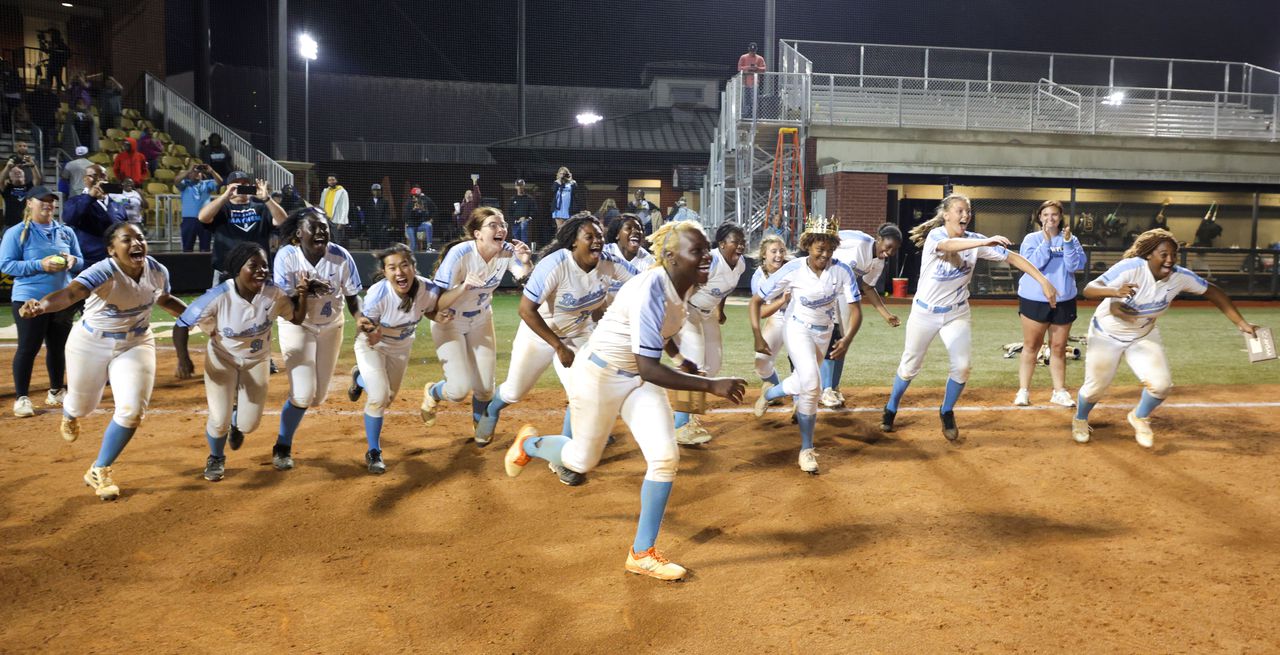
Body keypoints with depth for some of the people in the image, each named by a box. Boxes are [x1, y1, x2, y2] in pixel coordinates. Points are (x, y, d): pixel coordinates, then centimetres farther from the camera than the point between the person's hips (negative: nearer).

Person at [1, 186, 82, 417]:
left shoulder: (66, 232, 10)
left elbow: (81, 261, 15)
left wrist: (72, 261, -10)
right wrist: (40, 265, -21)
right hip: (29, 299, -5)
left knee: (58, 346, 13)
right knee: (28, 348, -2)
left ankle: (56, 391, 28)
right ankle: (22, 398, 8)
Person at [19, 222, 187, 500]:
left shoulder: (158, 271, -14)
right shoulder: (103, 273, -31)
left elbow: (165, 300, 9)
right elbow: (71, 292, -51)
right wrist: (41, 305, -70)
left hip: (136, 344, 3)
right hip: (91, 345, -3)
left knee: (132, 410, -10)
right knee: (82, 405, 18)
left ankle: (99, 472, 12)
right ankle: (69, 415, 61)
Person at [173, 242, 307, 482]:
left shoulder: (274, 295, -21)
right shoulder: (218, 297, -29)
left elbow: (297, 319, -5)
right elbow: (182, 324, -20)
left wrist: (301, 296, -23)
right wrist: (183, 359, -32)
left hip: (256, 360, 2)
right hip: (222, 359, -2)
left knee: (249, 424, 2)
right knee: (220, 420, -8)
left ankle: (236, 424, 44)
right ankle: (216, 458, 29)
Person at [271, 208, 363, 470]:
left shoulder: (341, 257, -19)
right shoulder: (286, 256, -22)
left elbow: (352, 297, -9)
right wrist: (304, 289, -43)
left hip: (331, 327, 2)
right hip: (297, 326, -2)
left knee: (318, 397, 7)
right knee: (303, 394, -11)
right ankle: (282, 447, 14)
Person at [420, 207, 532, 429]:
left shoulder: (507, 252, -17)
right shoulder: (459, 254, -30)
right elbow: (437, 304, -31)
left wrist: (525, 262, -40)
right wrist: (463, 287, -48)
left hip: (481, 321, 4)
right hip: (449, 322, -4)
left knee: (485, 387, 5)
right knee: (460, 389, -11)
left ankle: (480, 423, 39)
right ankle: (432, 393, 26)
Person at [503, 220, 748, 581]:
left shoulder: (685, 285, -6)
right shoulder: (651, 292, -33)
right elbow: (649, 369, -37)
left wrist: (680, 360, 19)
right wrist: (711, 385, -40)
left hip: (639, 380, 7)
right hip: (599, 375, -7)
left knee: (665, 457, -8)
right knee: (582, 461, 11)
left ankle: (641, 554, 6)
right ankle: (530, 444, 45)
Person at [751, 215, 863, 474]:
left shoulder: (842, 271, -21)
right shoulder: (792, 270, -23)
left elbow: (855, 309, -20)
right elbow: (755, 301, -16)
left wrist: (847, 339, -37)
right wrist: (758, 337, -24)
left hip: (825, 333, 3)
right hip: (798, 328, -3)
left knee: (803, 385, 14)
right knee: (811, 384, -24)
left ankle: (769, 393, 47)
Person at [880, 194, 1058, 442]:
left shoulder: (974, 239, -9)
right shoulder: (935, 235, -19)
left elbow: (1011, 257, -11)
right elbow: (950, 245, -42)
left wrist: (1043, 281, -20)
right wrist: (985, 242, -58)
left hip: (956, 314, 3)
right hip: (924, 312, -2)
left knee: (961, 367, -10)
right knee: (910, 366, 7)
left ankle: (946, 412, 16)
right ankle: (891, 408, 31)